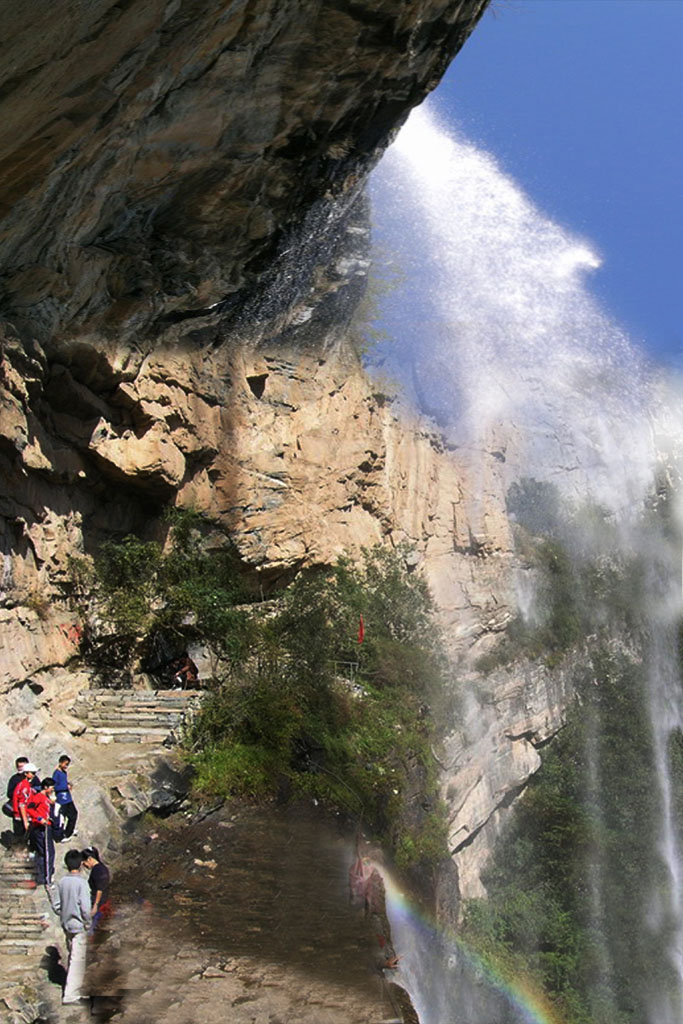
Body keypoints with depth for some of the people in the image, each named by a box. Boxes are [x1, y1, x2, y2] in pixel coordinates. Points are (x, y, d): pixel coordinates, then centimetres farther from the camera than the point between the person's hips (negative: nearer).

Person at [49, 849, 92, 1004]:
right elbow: (85, 907, -19)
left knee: (73, 957, 19)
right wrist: (88, 922, -5)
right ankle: (70, 995, -6)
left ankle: (76, 989, 28)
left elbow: (56, 905, 4)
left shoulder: (62, 882, 1)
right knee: (77, 960, -3)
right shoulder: (81, 882, -17)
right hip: (79, 926, -7)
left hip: (66, 925, 7)